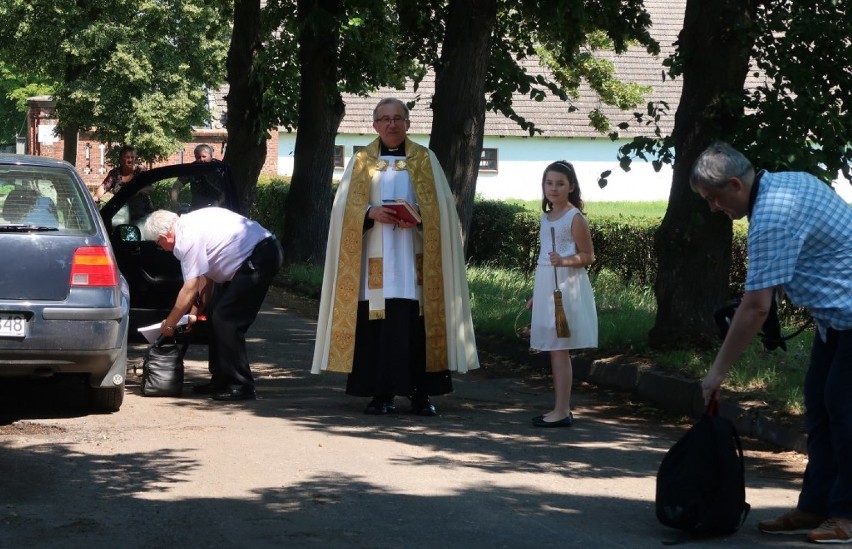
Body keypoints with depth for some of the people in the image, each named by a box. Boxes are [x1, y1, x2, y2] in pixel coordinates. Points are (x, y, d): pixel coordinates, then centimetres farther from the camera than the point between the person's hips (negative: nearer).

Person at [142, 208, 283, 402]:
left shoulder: (188, 238, -18)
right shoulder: (188, 224, 11)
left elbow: (190, 289, -16)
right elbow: (206, 277, 17)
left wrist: (169, 324, -5)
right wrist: (195, 311, 17)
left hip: (260, 258, -11)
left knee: (225, 319, -11)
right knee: (216, 315, 15)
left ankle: (241, 387, -8)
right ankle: (221, 380, 21)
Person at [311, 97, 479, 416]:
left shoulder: (425, 160, 10)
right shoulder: (362, 161, 11)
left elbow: (440, 206, 5)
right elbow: (346, 208, 6)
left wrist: (417, 217, -15)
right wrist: (372, 213, -14)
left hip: (413, 257, -1)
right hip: (375, 258, 1)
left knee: (416, 322, -6)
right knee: (376, 322, -5)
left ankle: (421, 393, -1)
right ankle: (381, 394, 1)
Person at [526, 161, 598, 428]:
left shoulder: (575, 218, -8)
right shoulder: (546, 217, 14)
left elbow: (588, 256, -7)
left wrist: (564, 261, -26)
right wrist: (535, 295, 20)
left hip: (566, 288, -8)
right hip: (546, 287, 8)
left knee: (560, 349, -8)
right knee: (553, 350, 9)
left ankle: (562, 411, -5)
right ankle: (561, 408, 15)